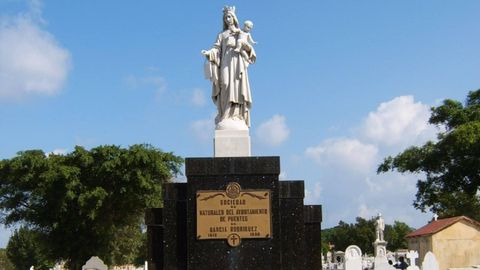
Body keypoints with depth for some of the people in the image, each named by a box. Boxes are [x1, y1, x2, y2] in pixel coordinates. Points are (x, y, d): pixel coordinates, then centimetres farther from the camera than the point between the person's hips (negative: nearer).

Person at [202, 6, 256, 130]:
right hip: (226, 62, 0)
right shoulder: (222, 35, 19)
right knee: (226, 87, -14)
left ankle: (237, 117, -16)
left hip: (238, 62, 0)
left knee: (237, 87, -12)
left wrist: (247, 47, -12)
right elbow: (217, 49, 6)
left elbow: (248, 49, 12)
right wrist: (208, 52, -15)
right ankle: (226, 118, -18)